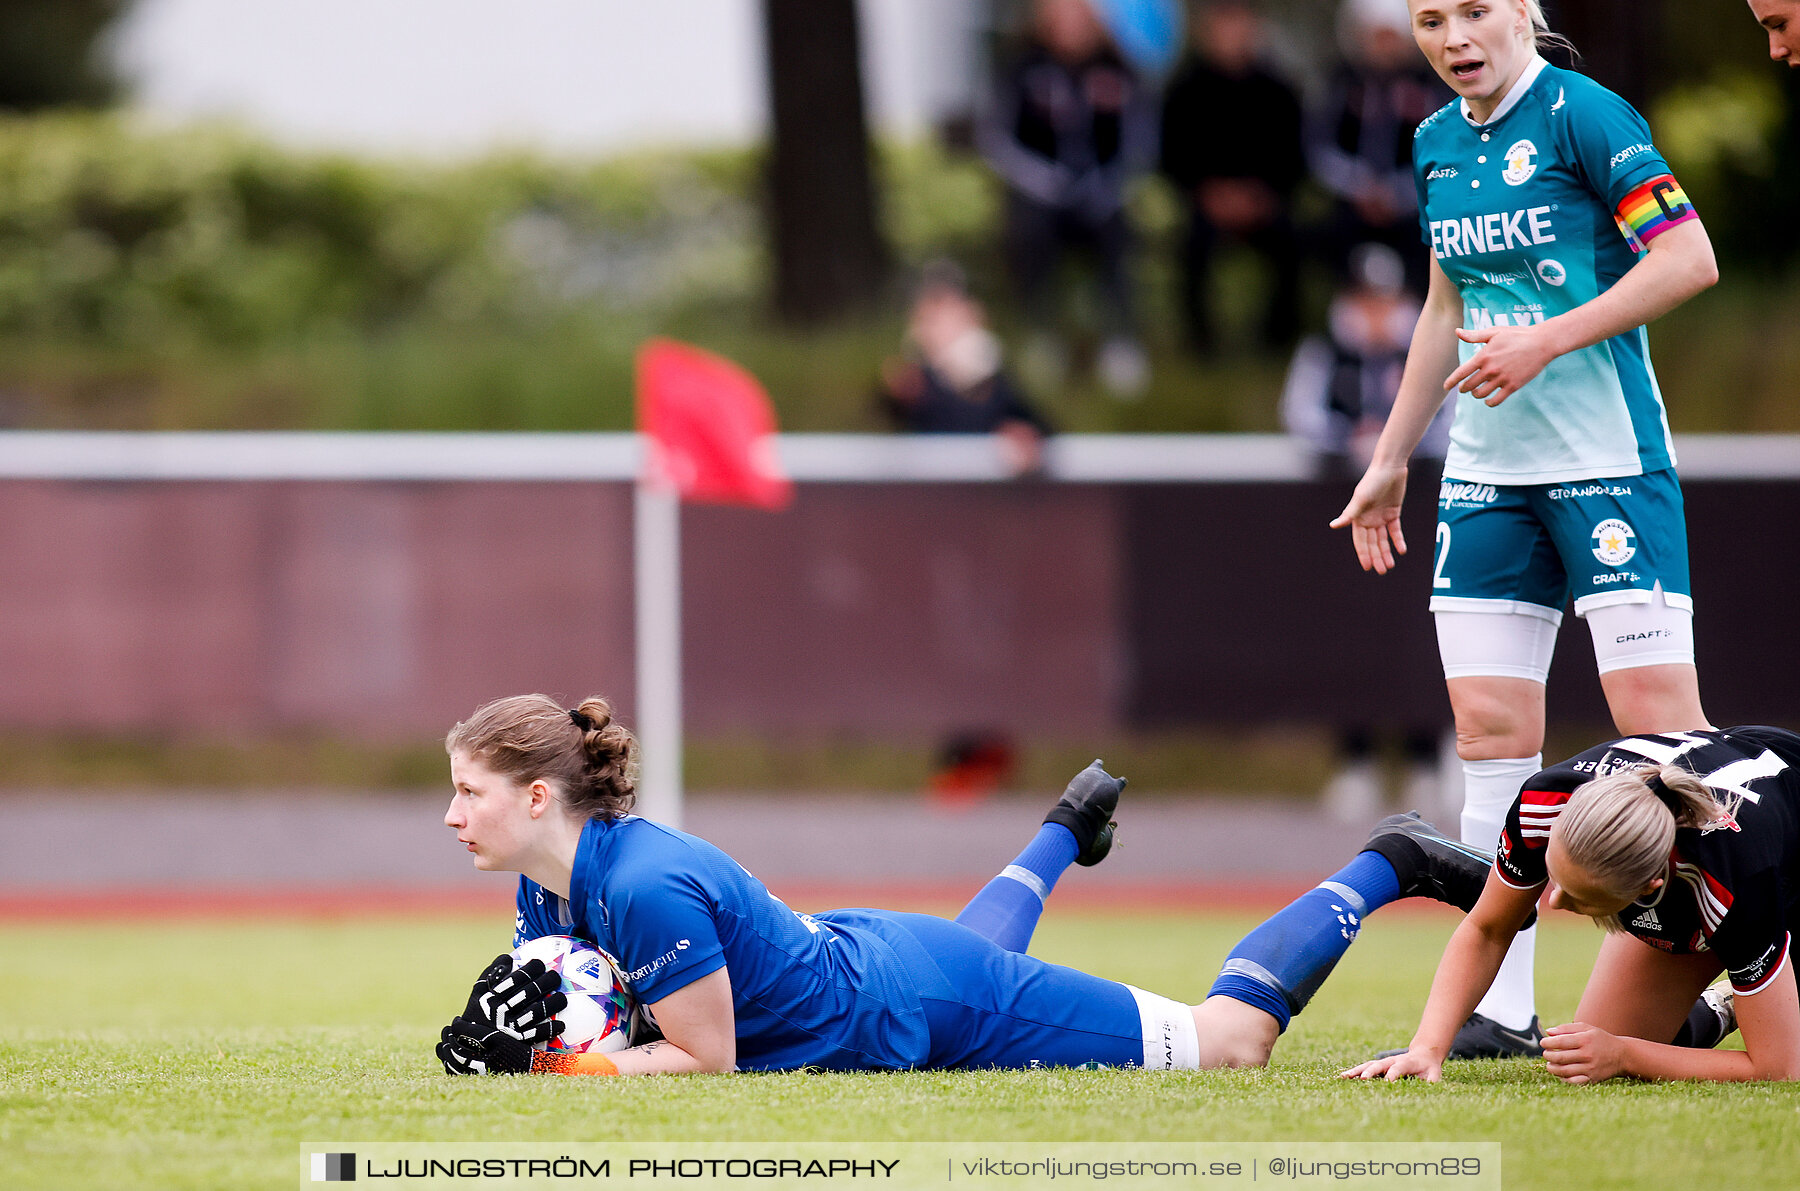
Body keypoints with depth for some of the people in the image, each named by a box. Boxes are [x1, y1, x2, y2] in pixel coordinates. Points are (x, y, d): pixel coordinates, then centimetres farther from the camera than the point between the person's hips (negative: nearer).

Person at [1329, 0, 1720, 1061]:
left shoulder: (1581, 115, -10)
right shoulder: (1437, 145, 13)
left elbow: (1690, 257, -16)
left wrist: (1548, 339, -20)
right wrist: (1392, 461, 27)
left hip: (1608, 460, -7)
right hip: (1487, 474, 7)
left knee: (1658, 722, -12)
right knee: (1491, 733, 3)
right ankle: (1502, 1009, 6)